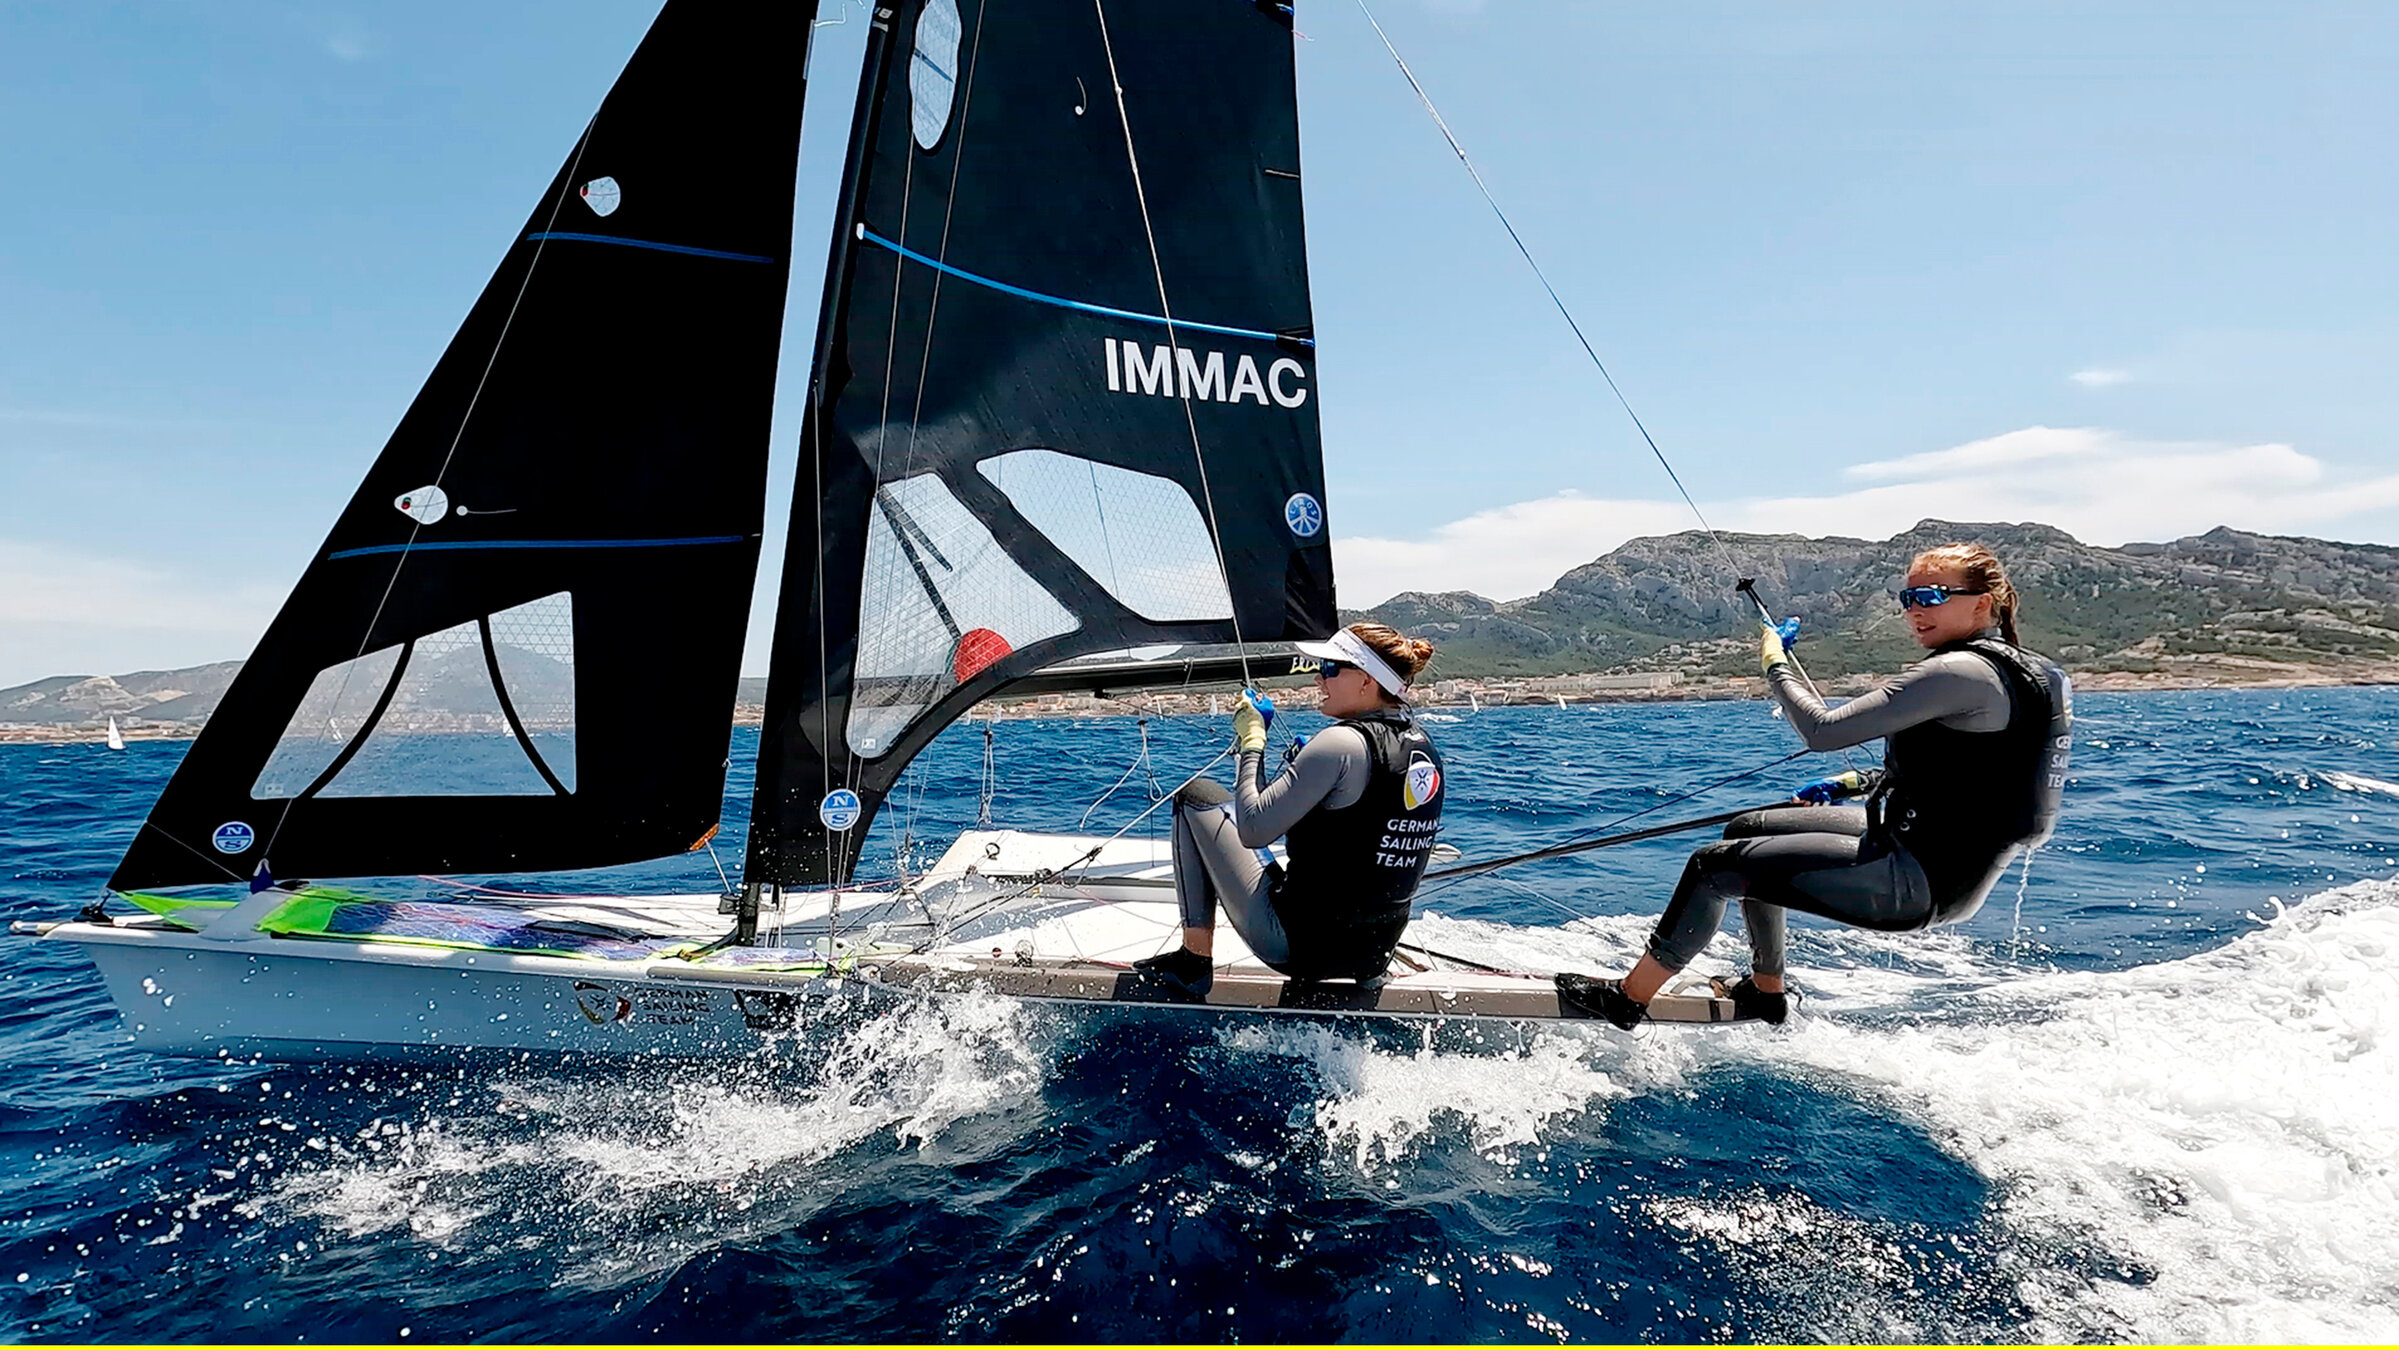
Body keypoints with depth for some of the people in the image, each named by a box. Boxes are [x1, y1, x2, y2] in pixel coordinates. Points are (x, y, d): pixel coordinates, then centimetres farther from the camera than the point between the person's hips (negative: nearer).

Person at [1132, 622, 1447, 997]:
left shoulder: (1341, 743, -20)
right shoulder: (1424, 747, 5)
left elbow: (1252, 830, -19)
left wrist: (1252, 741, -7)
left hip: (1298, 945, -8)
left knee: (1196, 794, 6)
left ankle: (1194, 960, 9)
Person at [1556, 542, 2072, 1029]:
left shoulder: (1961, 672, -22)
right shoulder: (2006, 666, 11)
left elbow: (1823, 730, -25)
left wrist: (1774, 663, -9)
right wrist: (1854, 783, 24)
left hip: (1925, 879, -11)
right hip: (1926, 849, 11)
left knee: (1718, 865, -11)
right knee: (1747, 830, 20)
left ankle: (1628, 998, 2)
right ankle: (1766, 991, 32)